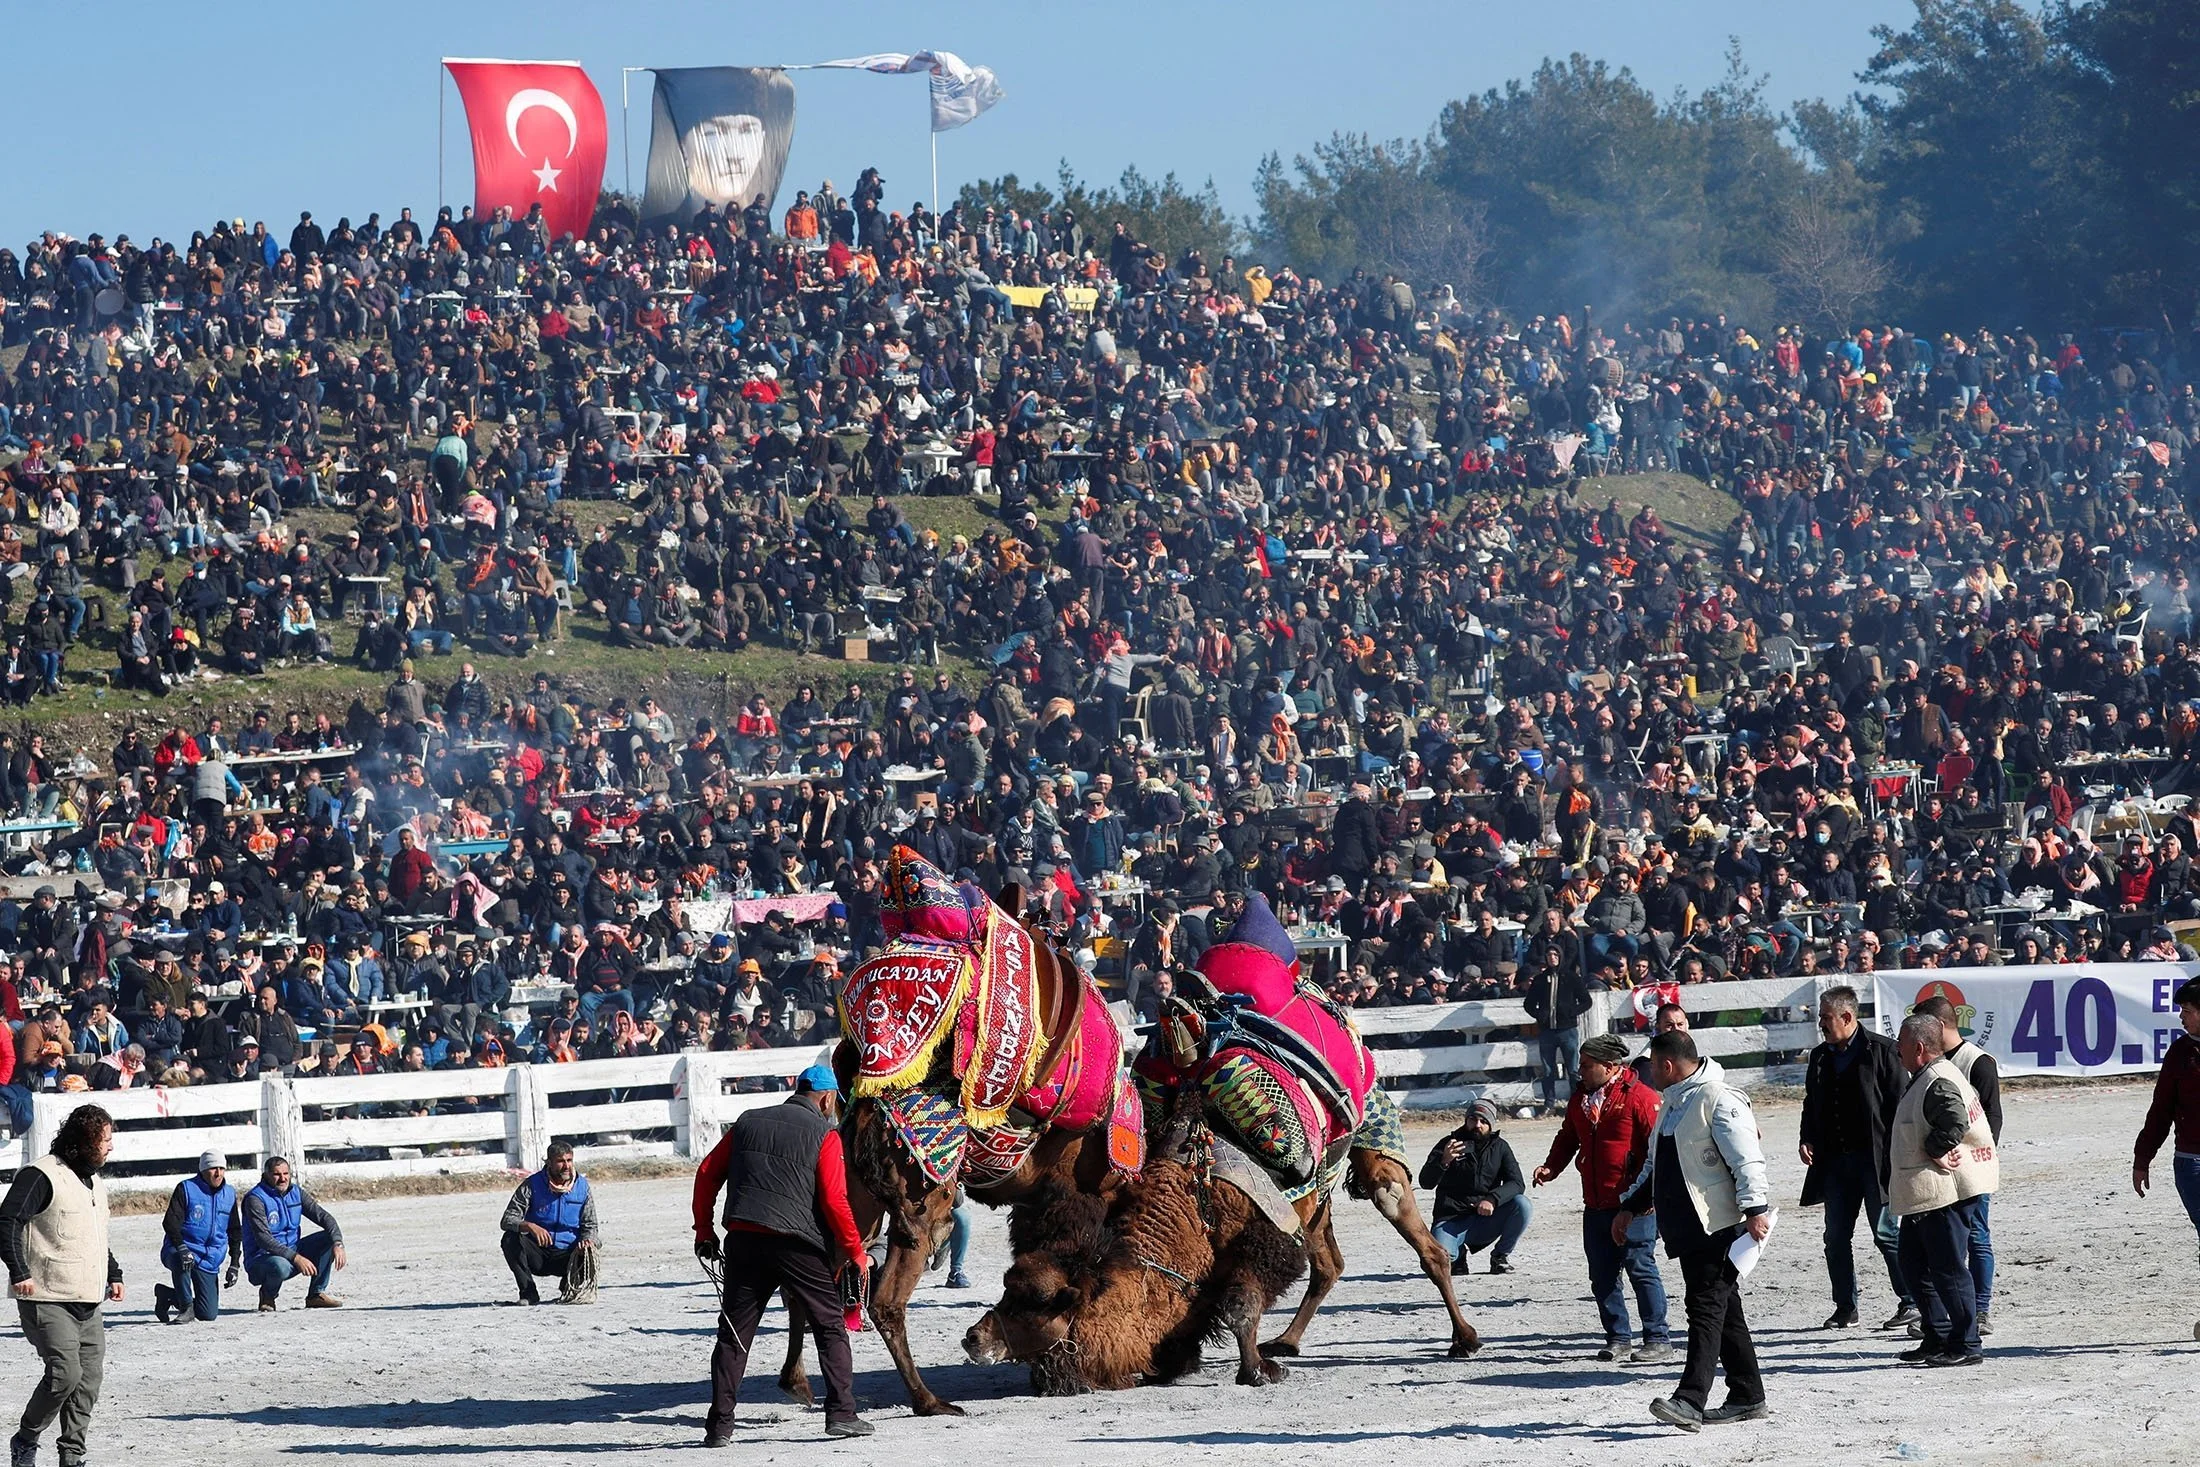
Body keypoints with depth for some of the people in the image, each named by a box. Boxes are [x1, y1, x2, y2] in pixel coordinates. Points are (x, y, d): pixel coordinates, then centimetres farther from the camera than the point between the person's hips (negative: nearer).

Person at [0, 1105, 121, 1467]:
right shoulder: (42, 1176, -10)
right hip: (49, 1301, -8)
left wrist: (114, 1275, 24)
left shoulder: (95, 1184, 19)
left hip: (90, 1303, 8)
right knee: (65, 1373, -17)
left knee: (89, 1380, 4)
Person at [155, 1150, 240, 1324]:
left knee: (209, 1314, -2)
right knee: (181, 1260, -43)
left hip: (210, 1260, 5)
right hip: (179, 1250, -5)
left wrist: (234, 1265, 11)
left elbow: (235, 1232, 18)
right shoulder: (186, 1189, -6)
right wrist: (181, 1248, -31)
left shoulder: (229, 1194, 9)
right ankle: (186, 1308, -23)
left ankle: (167, 1295, 24)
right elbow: (170, 1222, -14)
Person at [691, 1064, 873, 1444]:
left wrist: (704, 1231, 19)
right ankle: (841, 1413, 3)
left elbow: (708, 1174, 12)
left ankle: (720, 1425, 3)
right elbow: (834, 1200, -8)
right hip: (798, 1245, -4)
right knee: (830, 1326, 9)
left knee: (733, 1333, 8)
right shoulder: (823, 1134, 0)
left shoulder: (748, 1123, 14)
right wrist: (856, 1253, -1)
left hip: (743, 1241, 4)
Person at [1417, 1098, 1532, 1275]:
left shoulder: (1500, 1147, 6)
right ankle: (1459, 1253, 8)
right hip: (1452, 1219, -2)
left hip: (1485, 1218, 2)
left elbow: (1516, 1184, -7)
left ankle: (1500, 1256, -2)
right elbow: (1426, 1182, -8)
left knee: (1522, 1205, -25)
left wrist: (1492, 1199, -27)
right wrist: (1443, 1161, -29)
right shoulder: (1448, 1144, 2)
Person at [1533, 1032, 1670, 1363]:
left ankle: (1658, 1341, -2)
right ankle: (1617, 1339, 18)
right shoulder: (1581, 1098, 14)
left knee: (1641, 1269, -7)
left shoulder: (1640, 1097, -10)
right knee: (1602, 1275, 9)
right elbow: (1568, 1138, 25)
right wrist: (1551, 1167, 7)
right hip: (1595, 1207, 8)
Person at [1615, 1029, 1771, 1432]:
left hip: (1718, 1225, -10)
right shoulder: (1672, 1103, 18)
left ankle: (1691, 1401, -23)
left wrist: (1755, 1209, -26)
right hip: (1686, 1228, 10)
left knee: (1706, 1308, -15)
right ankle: (1748, 1397, 18)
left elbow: (1747, 1158, -19)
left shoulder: (1719, 1100, -13)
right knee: (1724, 1312, 13)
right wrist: (1630, 1206, 29)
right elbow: (1656, 1166, 29)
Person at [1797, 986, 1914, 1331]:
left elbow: (1898, 1103, -8)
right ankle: (1845, 1309, 14)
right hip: (1835, 1160, 6)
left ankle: (1910, 1302, 4)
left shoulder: (1880, 1050, -6)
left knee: (1885, 1233, -4)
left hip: (1874, 1157, -6)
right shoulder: (1820, 1056, 13)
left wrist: (1893, 1155, -13)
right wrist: (1807, 1140, 4)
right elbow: (1812, 1104, 21)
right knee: (1836, 1238, 6)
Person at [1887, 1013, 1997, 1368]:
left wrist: (1934, 1150, -21)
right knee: (1914, 1264, 17)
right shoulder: (1923, 1080, 15)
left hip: (1944, 1193, -12)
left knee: (1949, 1269, -6)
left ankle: (1966, 1345, 0)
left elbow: (1955, 1120, -33)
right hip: (1924, 1195, 12)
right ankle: (1937, 1339, 23)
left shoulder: (1938, 1083, -18)